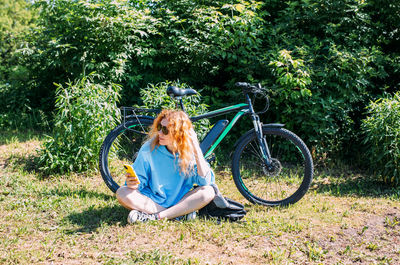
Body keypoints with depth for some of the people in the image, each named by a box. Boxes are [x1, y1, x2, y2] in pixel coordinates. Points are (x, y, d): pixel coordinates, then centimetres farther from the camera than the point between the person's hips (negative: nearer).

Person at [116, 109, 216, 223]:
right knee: (122, 193, -25)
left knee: (209, 191, -25)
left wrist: (196, 149, -25)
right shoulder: (149, 149, -11)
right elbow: (140, 180, -4)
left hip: (179, 200, 0)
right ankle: (184, 211, -22)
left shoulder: (189, 152, -11)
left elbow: (206, 181, -22)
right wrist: (133, 183, -29)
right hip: (152, 201, 0)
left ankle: (154, 216, -25)